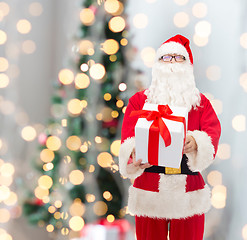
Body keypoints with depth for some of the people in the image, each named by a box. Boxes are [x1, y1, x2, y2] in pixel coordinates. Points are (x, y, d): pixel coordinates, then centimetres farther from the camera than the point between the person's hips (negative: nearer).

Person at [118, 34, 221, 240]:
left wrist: (195, 142, -27)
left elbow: (213, 132, -4)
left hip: (188, 195, 1)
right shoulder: (139, 100, 9)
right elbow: (129, 135, -5)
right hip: (149, 192, -1)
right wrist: (134, 155, -28)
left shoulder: (201, 102, 12)